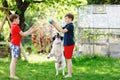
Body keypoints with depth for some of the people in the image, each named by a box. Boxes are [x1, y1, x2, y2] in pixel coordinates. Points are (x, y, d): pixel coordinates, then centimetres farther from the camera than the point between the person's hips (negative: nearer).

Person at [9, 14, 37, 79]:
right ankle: (12, 74, -10)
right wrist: (31, 32, 0)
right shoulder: (16, 26, -13)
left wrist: (29, 31, 17)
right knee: (14, 59, -10)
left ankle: (12, 74, 10)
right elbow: (22, 34, -10)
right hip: (15, 44, -10)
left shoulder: (13, 26, 18)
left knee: (14, 60, 9)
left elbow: (21, 34, 18)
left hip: (14, 44, 10)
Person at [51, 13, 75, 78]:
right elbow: (60, 30, 18)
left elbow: (63, 31, -26)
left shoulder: (70, 25, -15)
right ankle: (69, 73, 19)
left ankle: (69, 74, -2)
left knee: (68, 59, -6)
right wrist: (54, 25, 5)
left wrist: (55, 25, -21)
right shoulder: (67, 25, 15)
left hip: (69, 45, -10)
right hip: (67, 44, 10)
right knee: (68, 59, 13)